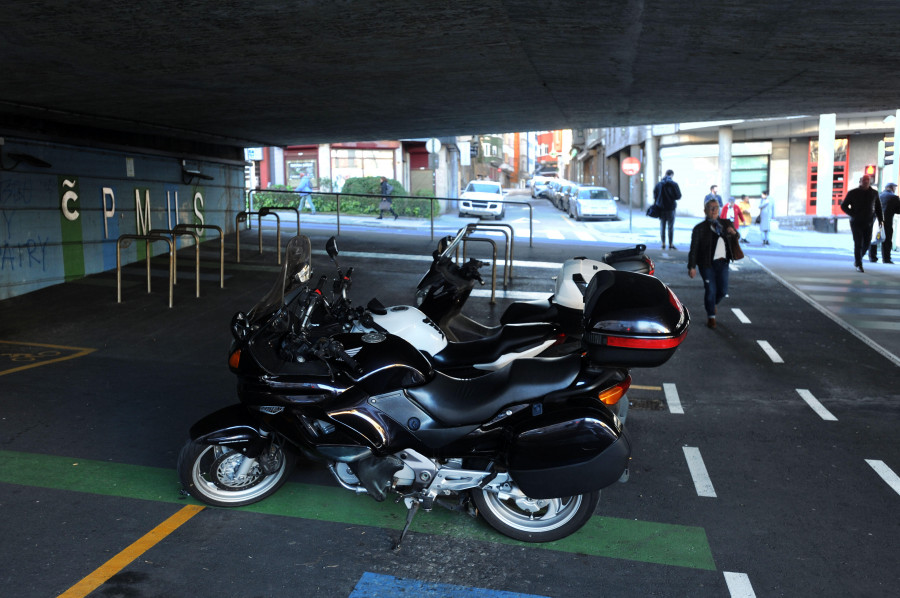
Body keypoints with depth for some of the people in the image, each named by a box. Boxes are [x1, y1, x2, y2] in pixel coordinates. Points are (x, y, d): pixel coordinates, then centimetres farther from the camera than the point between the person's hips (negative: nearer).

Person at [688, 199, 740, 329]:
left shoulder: (726, 223, 8)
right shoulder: (700, 228, -5)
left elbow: (736, 238, 22)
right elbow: (694, 248, -6)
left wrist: (734, 233, -4)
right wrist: (692, 266, -11)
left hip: (722, 262, 4)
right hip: (707, 264, -4)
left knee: (723, 290, 3)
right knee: (711, 290, -2)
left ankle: (712, 303, 37)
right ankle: (711, 317, 18)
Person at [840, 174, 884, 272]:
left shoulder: (874, 193, 5)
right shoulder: (852, 193, -3)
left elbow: (878, 207, 16)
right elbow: (843, 206, 2)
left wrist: (880, 219, 7)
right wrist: (853, 214, -10)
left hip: (868, 223, 3)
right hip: (856, 223, -3)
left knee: (867, 243, 4)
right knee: (858, 244, -8)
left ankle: (857, 259, 28)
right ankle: (859, 265, -3)